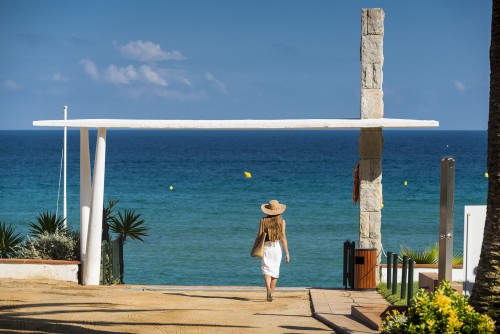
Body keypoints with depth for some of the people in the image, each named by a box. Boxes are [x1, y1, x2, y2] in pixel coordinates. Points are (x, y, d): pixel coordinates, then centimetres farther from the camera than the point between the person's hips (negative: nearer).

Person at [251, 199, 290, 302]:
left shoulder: (263, 220, -4)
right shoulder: (282, 222, -4)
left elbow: (259, 236, -4)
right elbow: (283, 238, -7)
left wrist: (253, 249, 5)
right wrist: (287, 253, -3)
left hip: (265, 247, -1)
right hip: (277, 247, 1)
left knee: (266, 270, -1)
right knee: (275, 270, 14)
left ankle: (268, 290, -24)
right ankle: (271, 293, 20)